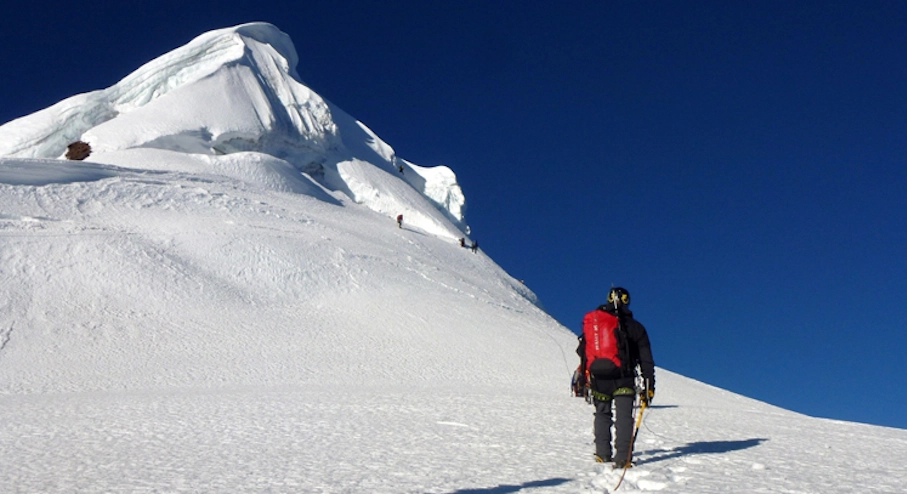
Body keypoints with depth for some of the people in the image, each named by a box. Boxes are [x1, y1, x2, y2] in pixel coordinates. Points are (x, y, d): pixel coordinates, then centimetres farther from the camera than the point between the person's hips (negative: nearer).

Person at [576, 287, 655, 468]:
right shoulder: (633, 326, 5)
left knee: (602, 413, 17)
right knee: (624, 416, -2)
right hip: (622, 378, -3)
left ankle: (602, 454, 15)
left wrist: (584, 378, 24)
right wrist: (649, 385, 8)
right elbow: (646, 359, 4)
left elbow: (582, 352, 15)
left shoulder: (590, 321, 12)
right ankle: (623, 457, -12)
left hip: (597, 377, 3)